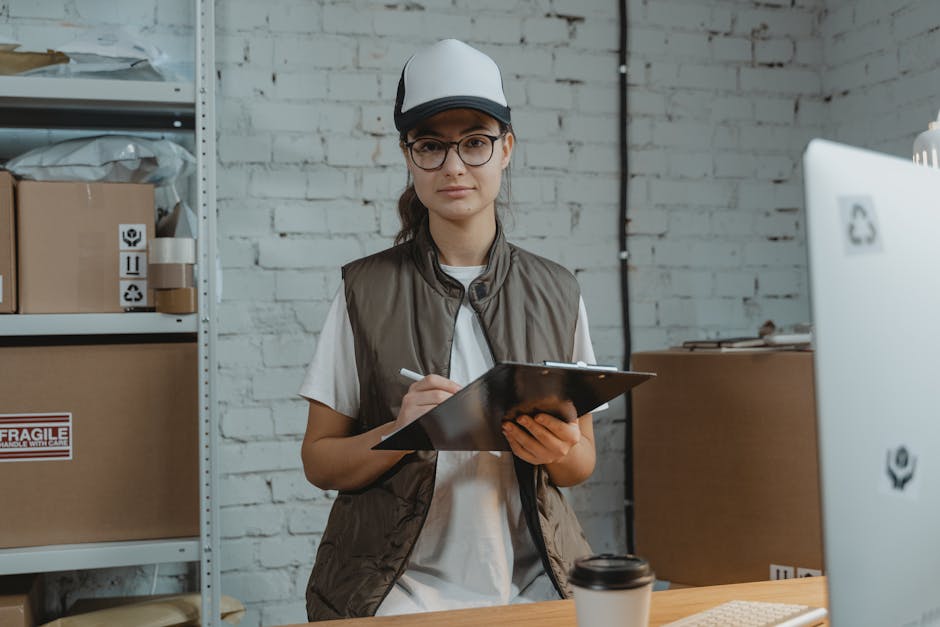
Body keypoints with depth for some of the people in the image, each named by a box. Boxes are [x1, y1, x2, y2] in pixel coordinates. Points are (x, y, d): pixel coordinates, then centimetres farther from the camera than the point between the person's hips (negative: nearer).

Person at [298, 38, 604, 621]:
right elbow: (319, 460, 2)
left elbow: (583, 461, 13)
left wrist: (560, 451, -10)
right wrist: (401, 432, -17)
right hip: (399, 589, -3)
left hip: (531, 582, 3)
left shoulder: (557, 293, 6)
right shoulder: (367, 289, 0)